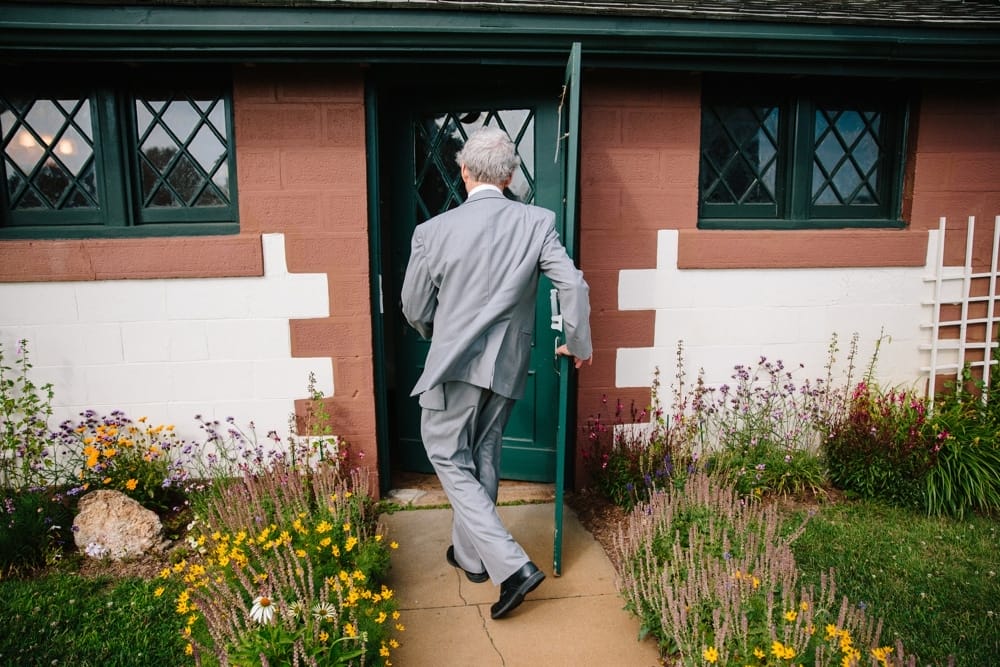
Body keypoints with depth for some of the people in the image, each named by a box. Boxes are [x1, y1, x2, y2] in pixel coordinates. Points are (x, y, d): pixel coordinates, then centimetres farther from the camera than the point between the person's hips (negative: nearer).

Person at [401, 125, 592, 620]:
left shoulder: (433, 231, -11)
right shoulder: (537, 223, -7)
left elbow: (415, 310, -2)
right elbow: (574, 286, -12)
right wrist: (578, 346, 3)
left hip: (454, 364, -4)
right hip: (507, 365, 4)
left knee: (450, 459, 9)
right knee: (483, 460, 20)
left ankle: (512, 566, -1)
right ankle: (470, 555, 36)